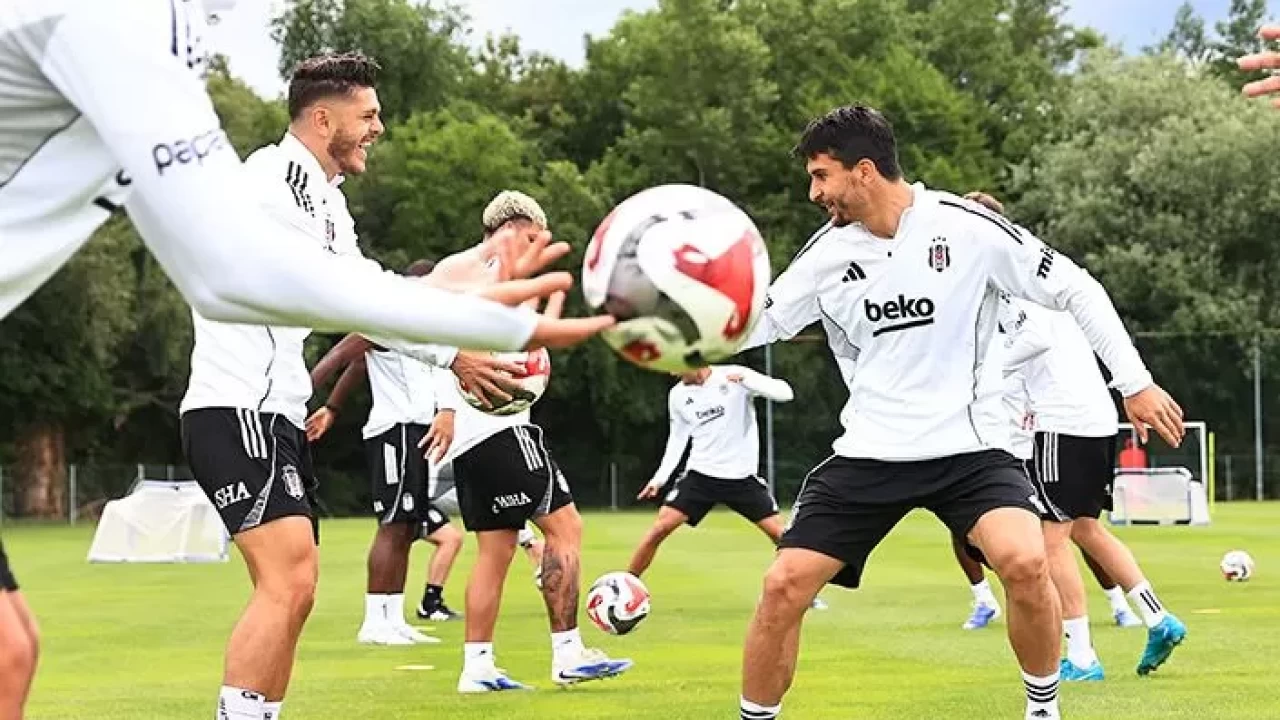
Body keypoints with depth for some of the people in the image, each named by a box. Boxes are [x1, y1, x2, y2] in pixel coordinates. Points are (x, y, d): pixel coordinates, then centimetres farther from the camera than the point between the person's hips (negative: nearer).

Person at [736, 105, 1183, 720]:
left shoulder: (968, 227, -10)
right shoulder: (827, 252, 0)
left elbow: (1076, 290, -2)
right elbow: (755, 323, 9)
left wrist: (1135, 383, -4)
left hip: (969, 449, -3)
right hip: (869, 455, 3)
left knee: (1025, 563, -28)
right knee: (783, 586, -9)